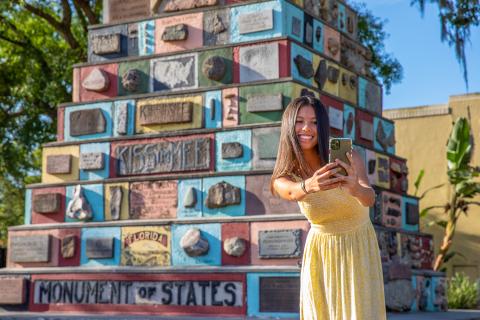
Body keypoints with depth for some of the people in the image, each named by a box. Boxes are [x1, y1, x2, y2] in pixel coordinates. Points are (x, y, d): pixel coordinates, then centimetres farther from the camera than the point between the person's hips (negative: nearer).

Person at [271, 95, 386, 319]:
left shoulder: (347, 158, -20)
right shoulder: (284, 178, -15)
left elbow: (370, 198, -35)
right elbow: (293, 193, -39)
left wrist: (355, 189, -59)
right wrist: (309, 186, -62)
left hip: (359, 249, -1)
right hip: (321, 254, 2)